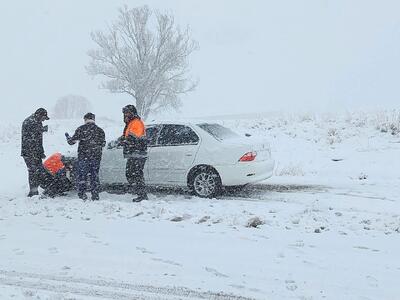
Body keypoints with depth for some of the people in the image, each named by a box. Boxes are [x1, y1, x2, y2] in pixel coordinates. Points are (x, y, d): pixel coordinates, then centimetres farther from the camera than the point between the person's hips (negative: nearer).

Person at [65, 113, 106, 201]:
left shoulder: (81, 129, -4)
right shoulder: (100, 130, 4)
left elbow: (71, 141, -1)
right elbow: (103, 144, 9)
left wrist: (67, 136, 19)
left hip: (83, 156, -2)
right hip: (96, 157, 2)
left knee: (82, 175, 6)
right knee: (95, 176, 9)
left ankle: (82, 194, 2)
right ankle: (95, 195, 8)